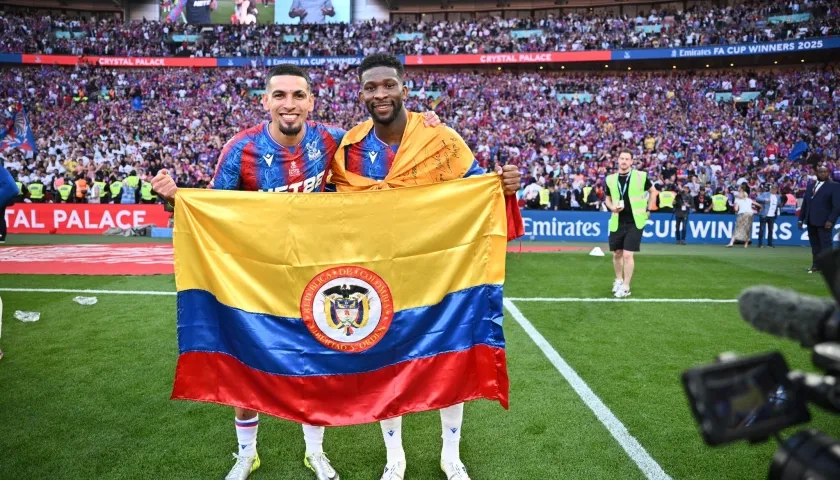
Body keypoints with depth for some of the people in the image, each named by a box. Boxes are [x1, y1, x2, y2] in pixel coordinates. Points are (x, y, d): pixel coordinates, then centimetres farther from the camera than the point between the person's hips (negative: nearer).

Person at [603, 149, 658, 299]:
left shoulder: (640, 176, -6)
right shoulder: (611, 179, 2)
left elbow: (653, 191, 8)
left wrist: (648, 210, 4)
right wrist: (612, 208, -6)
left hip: (634, 222, -3)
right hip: (617, 222, 3)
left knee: (627, 255, -8)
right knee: (617, 254, 12)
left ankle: (626, 287, 5)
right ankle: (618, 280, 35)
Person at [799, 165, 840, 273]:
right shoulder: (810, 186, 16)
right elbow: (805, 203, 17)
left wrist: (831, 220, -18)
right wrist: (801, 219, 12)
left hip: (824, 221, -6)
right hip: (811, 221, 6)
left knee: (825, 244, -6)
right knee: (815, 245, 9)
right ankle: (816, 265, 14)